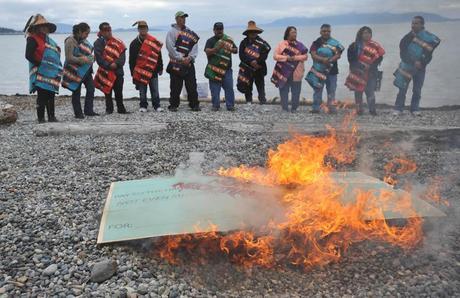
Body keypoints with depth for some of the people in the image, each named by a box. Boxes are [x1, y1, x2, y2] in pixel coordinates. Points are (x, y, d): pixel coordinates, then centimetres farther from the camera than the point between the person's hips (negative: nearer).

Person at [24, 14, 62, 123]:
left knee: (51, 96, 14)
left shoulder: (47, 39, 18)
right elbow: (28, 55, -17)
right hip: (41, 75, -8)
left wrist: (58, 67, 8)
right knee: (42, 97, -5)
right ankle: (41, 119, 1)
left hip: (52, 74, 8)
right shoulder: (33, 39, -7)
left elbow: (55, 53, 22)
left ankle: (51, 117, 23)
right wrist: (41, 64, -15)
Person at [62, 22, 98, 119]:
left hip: (86, 70, 7)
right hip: (75, 71, -7)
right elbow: (69, 58, -19)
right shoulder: (70, 41, -14)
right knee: (76, 92, 3)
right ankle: (78, 113, 12)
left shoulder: (83, 40, 9)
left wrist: (90, 58, 4)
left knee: (91, 88, 3)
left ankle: (89, 110, 13)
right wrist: (83, 59, -25)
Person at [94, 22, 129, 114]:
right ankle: (109, 109, 15)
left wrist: (116, 64, -19)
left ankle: (121, 109, 16)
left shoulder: (118, 42, 6)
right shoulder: (98, 43, 0)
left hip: (118, 71, 2)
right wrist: (109, 65, -19)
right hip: (106, 72, -2)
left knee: (119, 92, 7)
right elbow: (99, 58, -8)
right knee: (108, 92, 5)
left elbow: (122, 56, -1)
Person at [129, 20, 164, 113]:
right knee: (142, 91, 6)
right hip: (140, 71, 0)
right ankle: (143, 106, 16)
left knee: (155, 90, 5)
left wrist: (160, 68, 7)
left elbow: (158, 56, 7)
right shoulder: (134, 44, 0)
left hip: (153, 71, 0)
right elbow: (131, 60, 2)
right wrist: (133, 72, -1)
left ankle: (156, 105, 14)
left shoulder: (154, 42, 1)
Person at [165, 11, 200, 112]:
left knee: (192, 85, 3)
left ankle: (194, 105, 10)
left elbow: (195, 46, 6)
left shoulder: (190, 32, 13)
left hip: (189, 63, 3)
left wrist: (190, 57, -10)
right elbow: (170, 47, -8)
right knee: (175, 86, 1)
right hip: (176, 63, -3)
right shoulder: (171, 31, 1)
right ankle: (173, 105, 11)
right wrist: (181, 58, -14)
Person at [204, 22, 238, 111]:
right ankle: (215, 105, 9)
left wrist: (230, 49, -10)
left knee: (229, 88, -1)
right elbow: (207, 52, -10)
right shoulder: (210, 41, 5)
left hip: (227, 69, 2)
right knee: (215, 88, 1)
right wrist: (217, 48, -24)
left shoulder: (228, 39, 13)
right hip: (214, 69, -2)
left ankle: (230, 105, 4)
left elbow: (236, 50, 12)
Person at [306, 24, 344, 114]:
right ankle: (316, 107, 5)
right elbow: (313, 55, -6)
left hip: (332, 70, 1)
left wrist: (330, 60, -20)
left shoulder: (335, 42, 6)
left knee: (331, 90, 4)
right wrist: (323, 59, -22)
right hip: (318, 70, -1)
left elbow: (338, 54, -2)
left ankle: (331, 107, 10)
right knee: (317, 89, 0)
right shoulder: (316, 43, 5)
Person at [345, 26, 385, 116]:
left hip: (371, 72, 0)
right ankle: (359, 109, 9)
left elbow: (379, 57, 3)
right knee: (358, 90, 3)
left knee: (370, 91, -4)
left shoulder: (375, 46, 6)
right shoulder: (355, 45, 4)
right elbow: (351, 58, 0)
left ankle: (372, 109, 1)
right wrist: (360, 66, -10)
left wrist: (372, 66, -11)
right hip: (358, 72, 0)